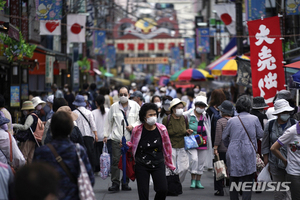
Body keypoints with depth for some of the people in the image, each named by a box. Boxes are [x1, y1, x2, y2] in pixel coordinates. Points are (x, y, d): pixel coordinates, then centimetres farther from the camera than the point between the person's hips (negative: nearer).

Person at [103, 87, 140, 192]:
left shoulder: (135, 106, 5)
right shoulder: (114, 107, 5)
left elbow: (140, 120, 11)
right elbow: (109, 122, 13)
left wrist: (133, 126, -6)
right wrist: (106, 135, 10)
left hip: (131, 138, 1)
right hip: (117, 138, -1)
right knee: (115, 160, -8)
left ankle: (125, 183, 14)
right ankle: (115, 183, -5)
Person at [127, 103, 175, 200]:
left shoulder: (161, 129, -3)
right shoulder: (137, 130, -5)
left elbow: (167, 147, 9)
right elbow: (132, 145, 13)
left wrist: (169, 164, 14)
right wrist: (126, 145, -8)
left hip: (158, 164, 1)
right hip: (142, 166, -1)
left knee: (163, 190, -14)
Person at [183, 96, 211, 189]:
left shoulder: (206, 116, 11)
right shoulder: (188, 115, -5)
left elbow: (208, 130, 19)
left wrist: (209, 141, 18)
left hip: (203, 142, 5)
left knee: (201, 162, 6)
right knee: (194, 159, -18)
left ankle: (198, 181, 15)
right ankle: (193, 180, -7)